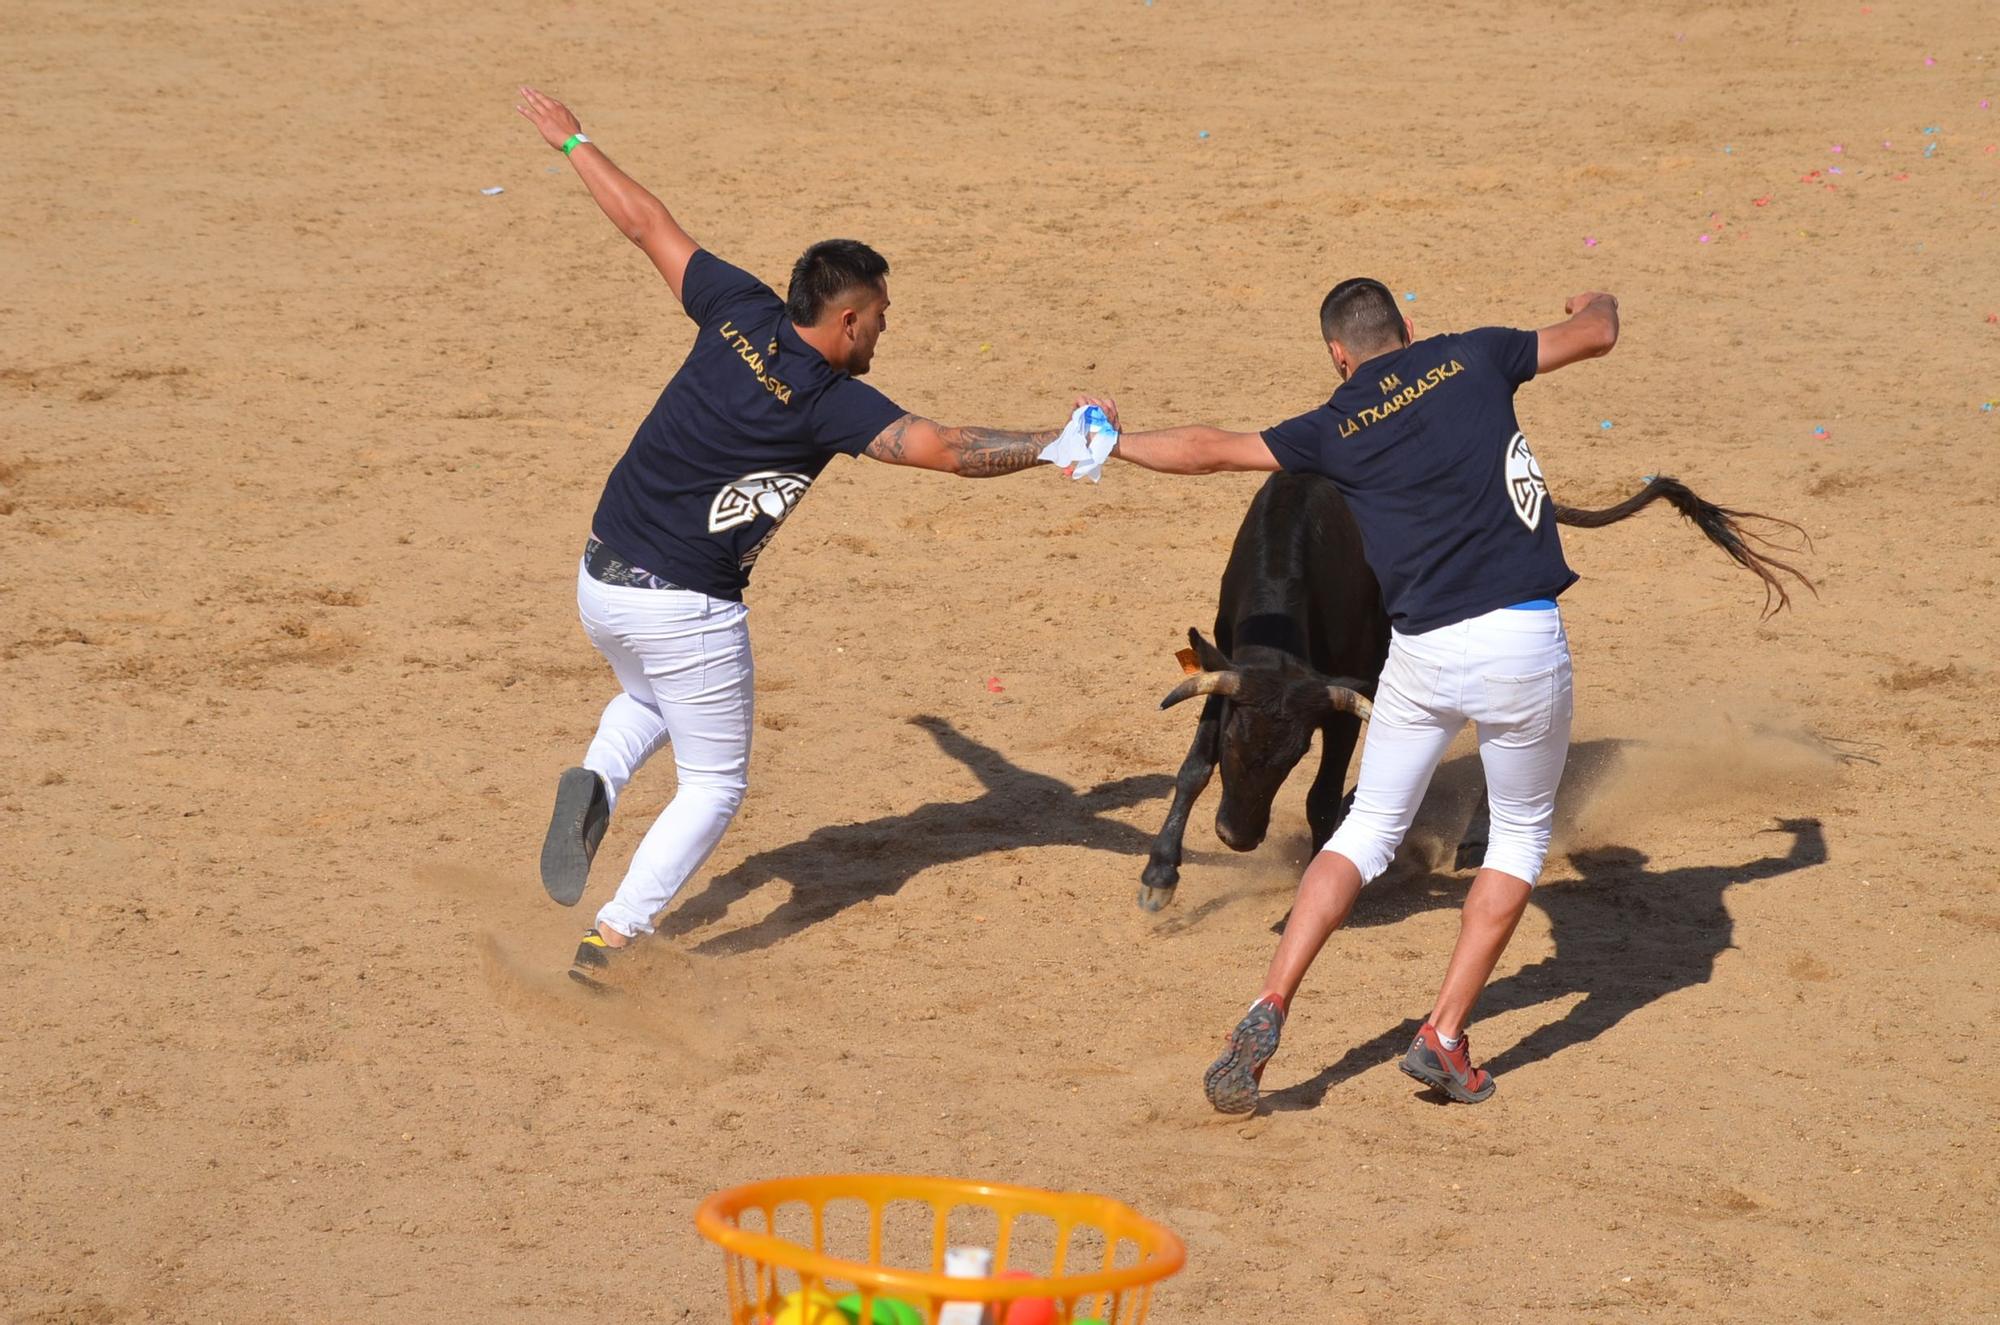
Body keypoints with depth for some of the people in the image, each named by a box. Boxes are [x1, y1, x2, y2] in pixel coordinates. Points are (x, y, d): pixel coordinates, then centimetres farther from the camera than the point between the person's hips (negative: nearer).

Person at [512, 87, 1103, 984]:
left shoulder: (741, 312, -1)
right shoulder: (833, 403, -16)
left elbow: (646, 223, 9)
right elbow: (948, 450, -25)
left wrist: (573, 143, 21)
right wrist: (1058, 445, -20)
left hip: (600, 584, 6)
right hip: (688, 608, -6)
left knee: (648, 695, 37)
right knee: (713, 785, 12)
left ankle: (596, 785, 7)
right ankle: (611, 937, -2)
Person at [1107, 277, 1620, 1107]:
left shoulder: (1335, 430, 5)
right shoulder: (1473, 359, 5)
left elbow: (1209, 450, 13)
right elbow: (1596, 335, 17)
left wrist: (1114, 443, 31)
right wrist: (1599, 304, 42)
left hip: (1421, 652, 1)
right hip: (1522, 643, -1)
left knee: (1367, 831, 16)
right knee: (1521, 834, 17)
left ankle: (1270, 1007, -1)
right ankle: (1445, 1037, 8)